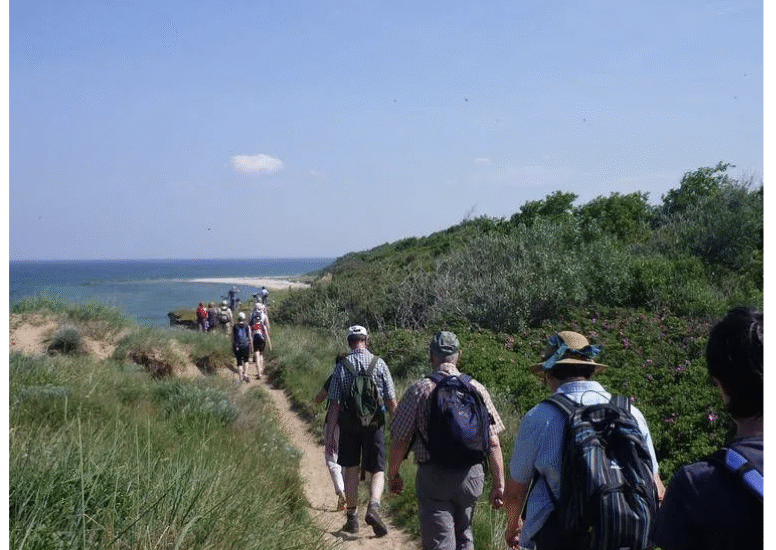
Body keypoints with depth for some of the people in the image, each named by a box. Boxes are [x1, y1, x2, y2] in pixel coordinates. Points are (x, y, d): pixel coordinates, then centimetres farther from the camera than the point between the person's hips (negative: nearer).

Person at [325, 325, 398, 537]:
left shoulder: (341, 366, -2)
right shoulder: (379, 364, -3)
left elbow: (334, 403, -4)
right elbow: (391, 401, -2)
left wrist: (330, 434, -1)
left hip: (349, 423, 1)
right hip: (375, 423, -1)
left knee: (351, 470, 13)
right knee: (378, 470, 6)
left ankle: (352, 518, 19)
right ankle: (373, 506, -18)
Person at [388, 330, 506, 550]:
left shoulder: (420, 389, -8)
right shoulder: (477, 389, 0)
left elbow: (400, 440, -5)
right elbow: (493, 443, -2)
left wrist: (393, 475, 10)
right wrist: (499, 485, 4)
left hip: (433, 476, -3)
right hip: (471, 474, 4)